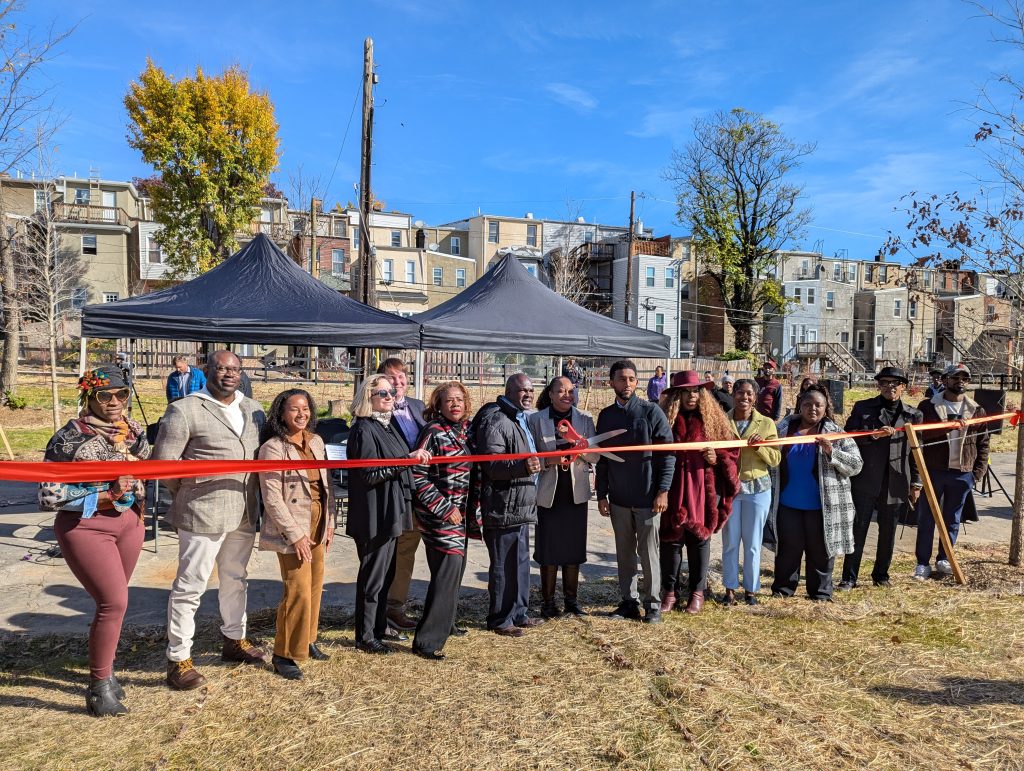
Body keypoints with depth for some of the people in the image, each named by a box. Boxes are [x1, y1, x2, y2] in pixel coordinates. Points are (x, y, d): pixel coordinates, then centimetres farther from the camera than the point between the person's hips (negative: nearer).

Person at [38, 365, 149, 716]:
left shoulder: (135, 431, 2)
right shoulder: (70, 436, -13)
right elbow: (49, 495, -13)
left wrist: (138, 507, 12)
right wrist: (105, 494, -19)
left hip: (128, 522, 5)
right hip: (84, 526, -5)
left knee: (112, 601, 15)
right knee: (115, 602, -9)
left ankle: (103, 670, 36)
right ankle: (100, 687, 9)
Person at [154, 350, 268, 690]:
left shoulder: (253, 410, 9)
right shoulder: (184, 411, -9)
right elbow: (163, 463, -7)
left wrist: (259, 499, 12)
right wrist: (188, 495, 1)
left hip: (245, 513, 6)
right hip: (203, 514, -6)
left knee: (235, 579, 20)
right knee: (190, 586, 2)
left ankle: (234, 640, 36)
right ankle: (178, 659, 15)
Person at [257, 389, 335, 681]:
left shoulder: (316, 442, 8)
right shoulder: (273, 448, -12)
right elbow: (272, 498, -15)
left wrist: (329, 522, 9)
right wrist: (295, 534, -16)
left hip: (317, 525, 7)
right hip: (292, 530, -7)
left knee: (315, 585, 13)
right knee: (298, 590, -8)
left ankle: (307, 640, 30)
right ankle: (284, 653, 8)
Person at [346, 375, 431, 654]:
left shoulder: (388, 424, 13)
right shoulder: (364, 430, -15)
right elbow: (369, 474, -21)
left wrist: (415, 457, 11)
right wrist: (407, 460, -25)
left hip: (390, 512, 9)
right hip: (374, 514, -9)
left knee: (386, 573, 17)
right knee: (373, 575, 1)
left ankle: (379, 628, 30)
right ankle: (365, 636, 15)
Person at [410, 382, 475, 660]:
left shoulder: (466, 429, 8)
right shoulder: (434, 432, -13)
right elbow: (417, 476, -16)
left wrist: (472, 510, 13)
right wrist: (445, 509, -16)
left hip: (461, 514, 8)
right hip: (440, 515, -8)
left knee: (455, 570, 16)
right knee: (448, 572, -10)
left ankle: (445, 622, 35)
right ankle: (426, 641, -1)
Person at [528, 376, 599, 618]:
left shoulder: (585, 419, 3)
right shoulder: (536, 420, -3)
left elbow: (596, 455, -2)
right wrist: (548, 460, -22)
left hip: (576, 493, 2)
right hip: (549, 493, -2)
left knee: (574, 548, 11)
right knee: (548, 549, 6)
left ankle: (571, 598, 26)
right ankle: (548, 600, 21)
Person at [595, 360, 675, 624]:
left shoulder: (651, 412, -5)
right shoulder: (606, 416, 6)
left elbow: (667, 453, -6)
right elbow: (601, 458, 10)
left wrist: (663, 491, -11)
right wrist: (601, 495, 7)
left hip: (647, 497, -4)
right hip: (618, 498, 4)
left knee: (649, 553, 5)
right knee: (624, 553, 12)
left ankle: (653, 604, 18)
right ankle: (629, 601, 24)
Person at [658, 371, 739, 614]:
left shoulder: (713, 420, 2)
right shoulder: (665, 419, -1)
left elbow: (731, 450, 6)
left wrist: (717, 458, -13)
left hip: (703, 489, 0)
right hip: (673, 490, 0)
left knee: (700, 538, 10)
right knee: (670, 538, 6)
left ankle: (697, 592, 24)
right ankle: (670, 591, 21)